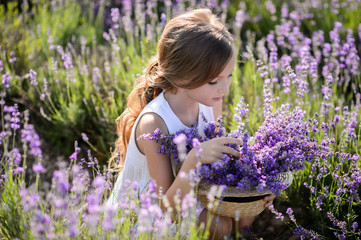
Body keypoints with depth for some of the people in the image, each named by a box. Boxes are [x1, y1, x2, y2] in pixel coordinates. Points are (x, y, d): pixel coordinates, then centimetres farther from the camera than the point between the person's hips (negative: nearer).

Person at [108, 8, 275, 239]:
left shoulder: (211, 103, -12)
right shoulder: (153, 124, -33)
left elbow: (218, 158, 4)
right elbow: (167, 207, -30)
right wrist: (194, 159, -47)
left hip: (186, 198, 7)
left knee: (243, 216, -7)